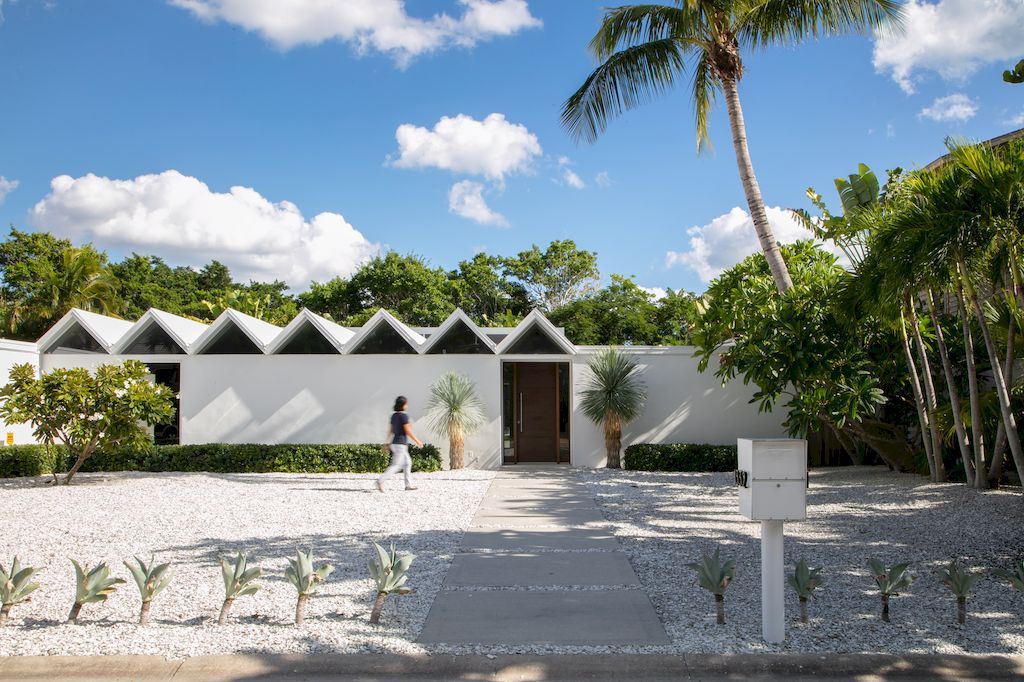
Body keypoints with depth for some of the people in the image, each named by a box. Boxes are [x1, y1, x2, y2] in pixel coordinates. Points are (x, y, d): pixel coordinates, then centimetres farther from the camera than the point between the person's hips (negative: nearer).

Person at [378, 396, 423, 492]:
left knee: (407, 463, 16)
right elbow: (408, 431, -17)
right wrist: (417, 441, -8)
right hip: (401, 444, -9)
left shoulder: (394, 415, 10)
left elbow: (390, 430, 13)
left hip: (394, 444, 9)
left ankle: (408, 485, 17)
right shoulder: (404, 415, -15)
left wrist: (388, 444, 17)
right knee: (396, 466, -9)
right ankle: (381, 481, -19)